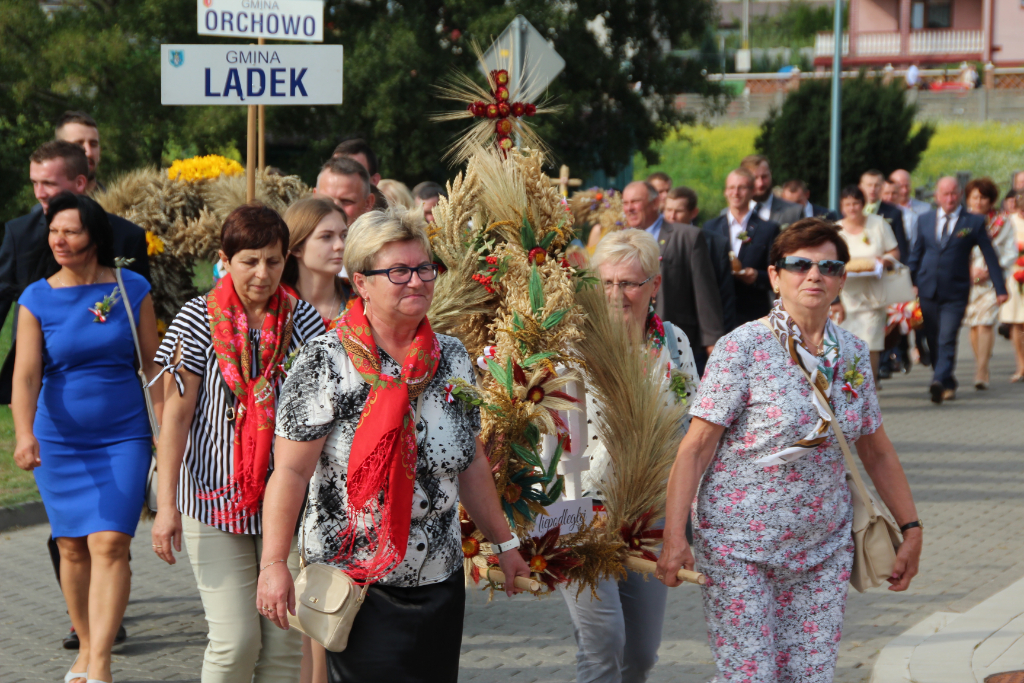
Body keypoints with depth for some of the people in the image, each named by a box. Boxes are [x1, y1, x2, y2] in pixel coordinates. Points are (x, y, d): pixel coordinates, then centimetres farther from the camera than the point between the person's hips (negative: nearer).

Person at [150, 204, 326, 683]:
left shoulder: (304, 321, 3)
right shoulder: (198, 318, -2)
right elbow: (176, 412, -4)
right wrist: (167, 503, -9)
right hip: (215, 497, -2)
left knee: (285, 640, 3)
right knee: (235, 639, -7)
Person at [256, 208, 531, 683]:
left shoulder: (453, 359, 7)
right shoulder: (325, 364, -9)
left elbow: (472, 464, 15)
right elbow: (290, 471, -12)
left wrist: (503, 543, 17)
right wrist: (274, 564, -18)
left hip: (439, 584, 5)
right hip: (354, 585, -5)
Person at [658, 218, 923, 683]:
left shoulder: (853, 354, 5)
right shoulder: (742, 348, -10)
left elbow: (876, 451, 16)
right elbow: (696, 447, -12)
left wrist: (911, 528, 15)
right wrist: (674, 538, -19)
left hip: (824, 548, 5)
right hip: (740, 546, -5)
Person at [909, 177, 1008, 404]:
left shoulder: (974, 222, 1)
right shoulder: (925, 221, 10)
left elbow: (990, 257, 3)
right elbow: (916, 255, 17)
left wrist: (1000, 289, 1)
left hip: (955, 293, -4)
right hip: (928, 291, 4)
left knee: (947, 340, -16)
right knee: (933, 341, 8)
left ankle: (939, 382, -25)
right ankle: (948, 384, 21)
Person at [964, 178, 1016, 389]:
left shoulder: (1002, 223, 1)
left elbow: (1011, 253, 1)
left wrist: (989, 271, -11)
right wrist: (969, 270, -8)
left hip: (991, 282, -2)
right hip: (966, 281, 2)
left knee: (985, 323, -14)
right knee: (973, 325, 5)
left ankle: (981, 373, -18)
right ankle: (983, 370, 18)